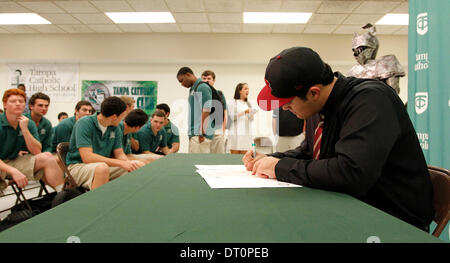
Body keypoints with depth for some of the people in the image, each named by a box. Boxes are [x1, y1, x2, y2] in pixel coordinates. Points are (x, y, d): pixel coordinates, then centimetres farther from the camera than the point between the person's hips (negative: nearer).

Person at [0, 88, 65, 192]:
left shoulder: (29, 124, 1)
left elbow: (37, 152, -8)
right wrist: (13, 171, -33)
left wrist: (25, 129, -18)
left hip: (16, 161, 5)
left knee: (47, 157, -19)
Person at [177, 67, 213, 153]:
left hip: (200, 135, -9)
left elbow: (206, 111, -17)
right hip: (194, 134, 9)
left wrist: (202, 133, -20)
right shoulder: (193, 89, 19)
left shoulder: (202, 88, -10)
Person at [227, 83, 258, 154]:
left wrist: (252, 114, -5)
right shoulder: (233, 102, 2)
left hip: (247, 133, 4)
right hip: (236, 133, -4)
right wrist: (244, 112, -13)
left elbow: (251, 120, 16)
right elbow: (232, 117, -8)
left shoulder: (248, 104, 17)